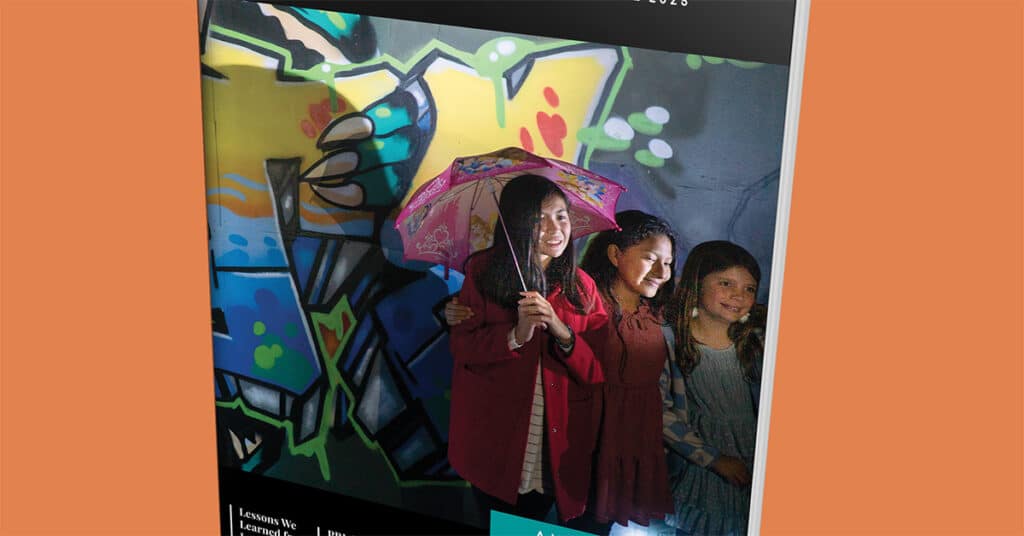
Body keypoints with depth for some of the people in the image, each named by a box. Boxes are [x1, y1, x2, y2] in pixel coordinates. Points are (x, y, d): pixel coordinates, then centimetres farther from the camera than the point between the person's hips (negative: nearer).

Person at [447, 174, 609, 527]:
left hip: (557, 442, 2)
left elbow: (600, 370, -4)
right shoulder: (484, 272, -4)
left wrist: (562, 331, -22)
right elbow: (462, 348, -8)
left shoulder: (581, 287, 2)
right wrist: (516, 335, -24)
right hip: (494, 441, -1)